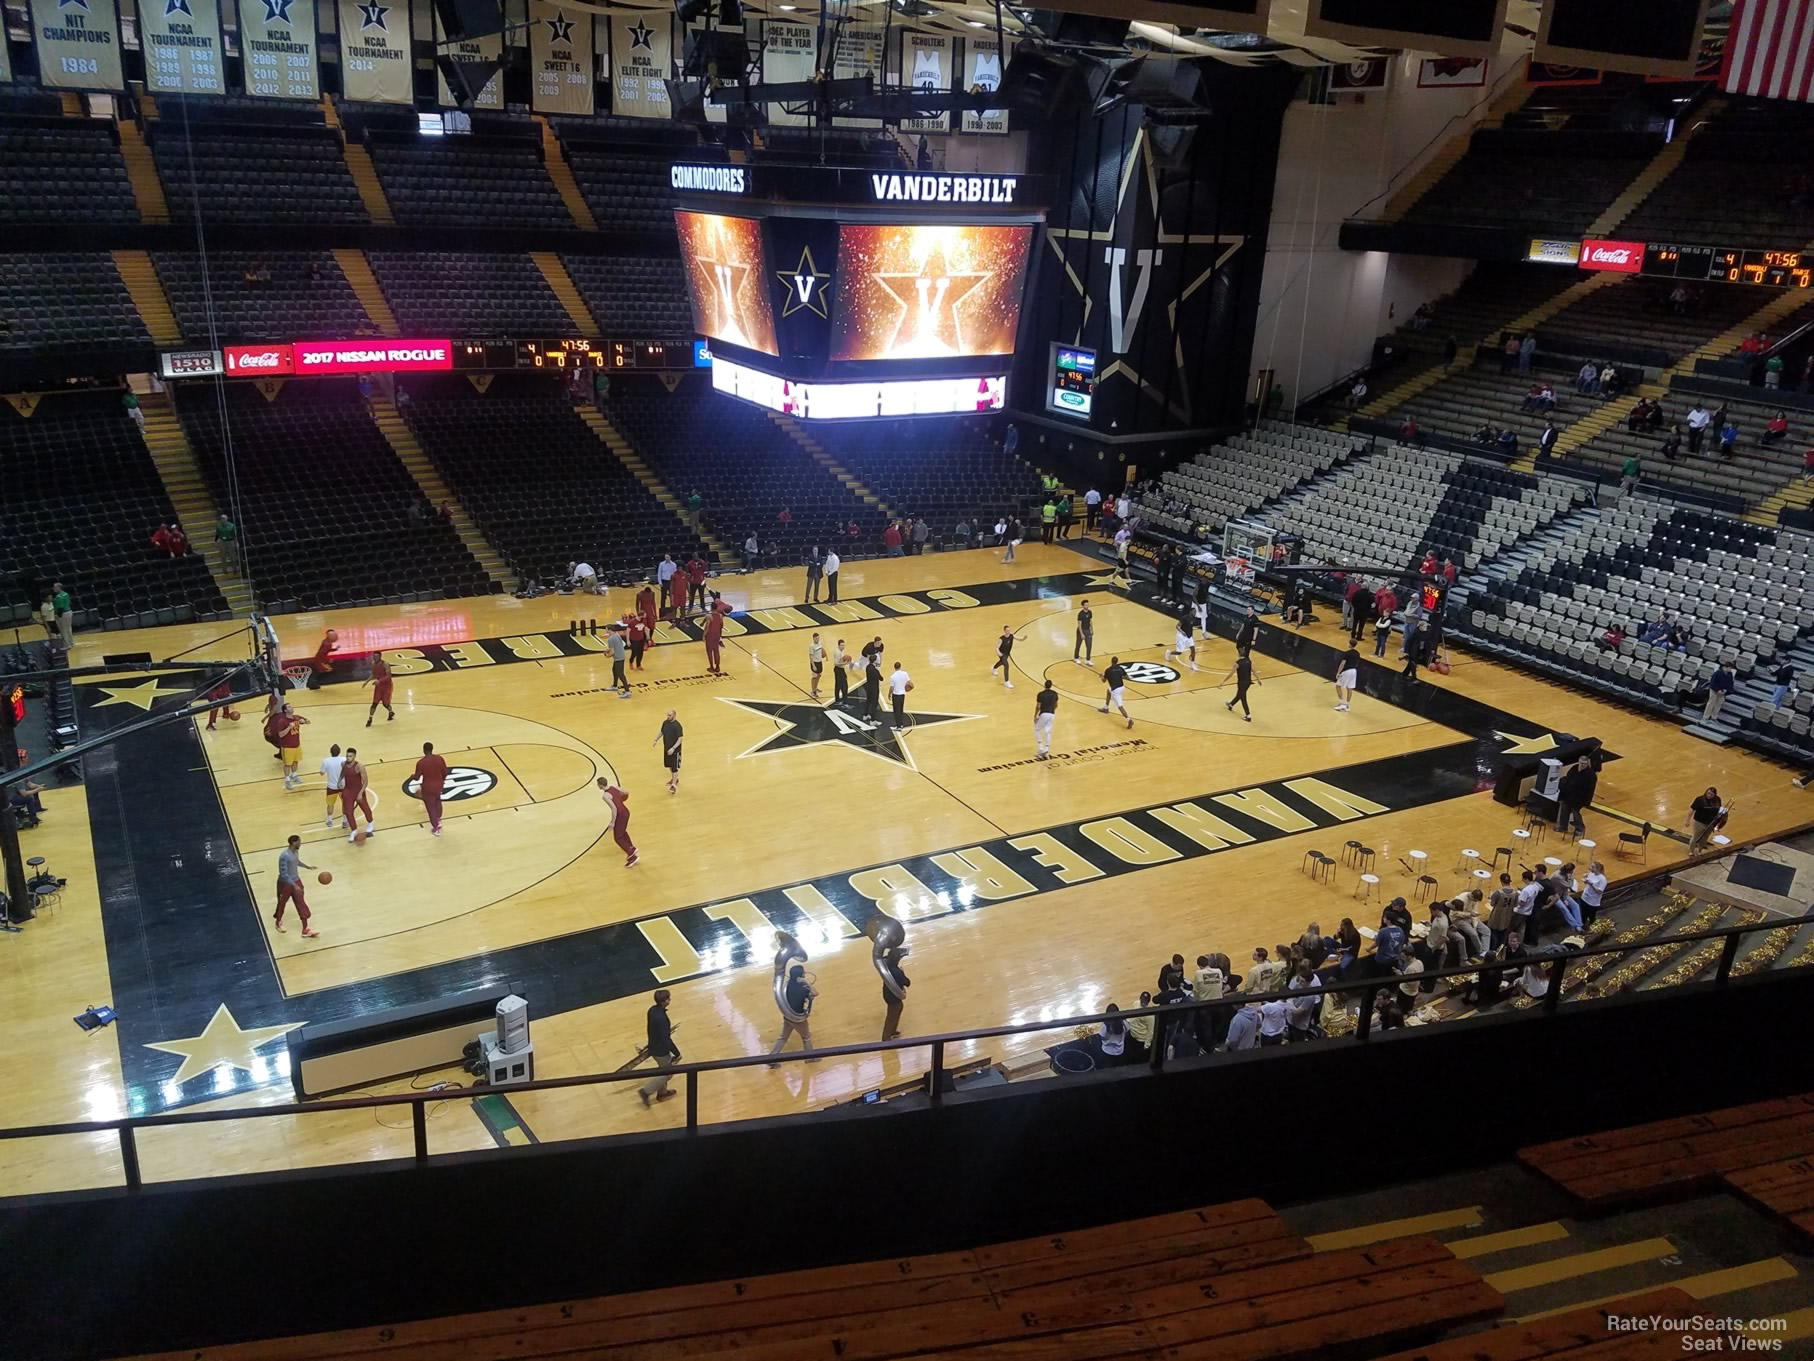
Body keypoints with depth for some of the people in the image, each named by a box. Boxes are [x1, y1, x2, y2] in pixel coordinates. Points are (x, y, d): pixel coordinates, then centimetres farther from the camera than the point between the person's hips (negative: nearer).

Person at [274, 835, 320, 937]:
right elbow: (283, 874, -30)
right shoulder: (284, 856, -30)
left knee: (301, 904, 5)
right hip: (285, 884, -7)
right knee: (282, 904, 17)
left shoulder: (296, 852, -4)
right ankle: (278, 922, 44)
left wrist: (308, 867, 27)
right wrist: (294, 885, -32)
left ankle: (306, 929, 9)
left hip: (296, 881, 7)